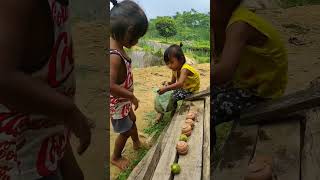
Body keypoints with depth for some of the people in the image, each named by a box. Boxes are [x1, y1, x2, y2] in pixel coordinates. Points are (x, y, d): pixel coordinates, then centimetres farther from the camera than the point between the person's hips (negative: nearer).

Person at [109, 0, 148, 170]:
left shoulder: (116, 45, -5)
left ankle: (137, 143, 56)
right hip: (117, 103, -9)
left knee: (132, 120, 29)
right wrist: (132, 97, -28)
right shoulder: (114, 56, -35)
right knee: (125, 131, 13)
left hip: (123, 100, 9)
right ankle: (116, 158, 39)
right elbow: (111, 86, -41)